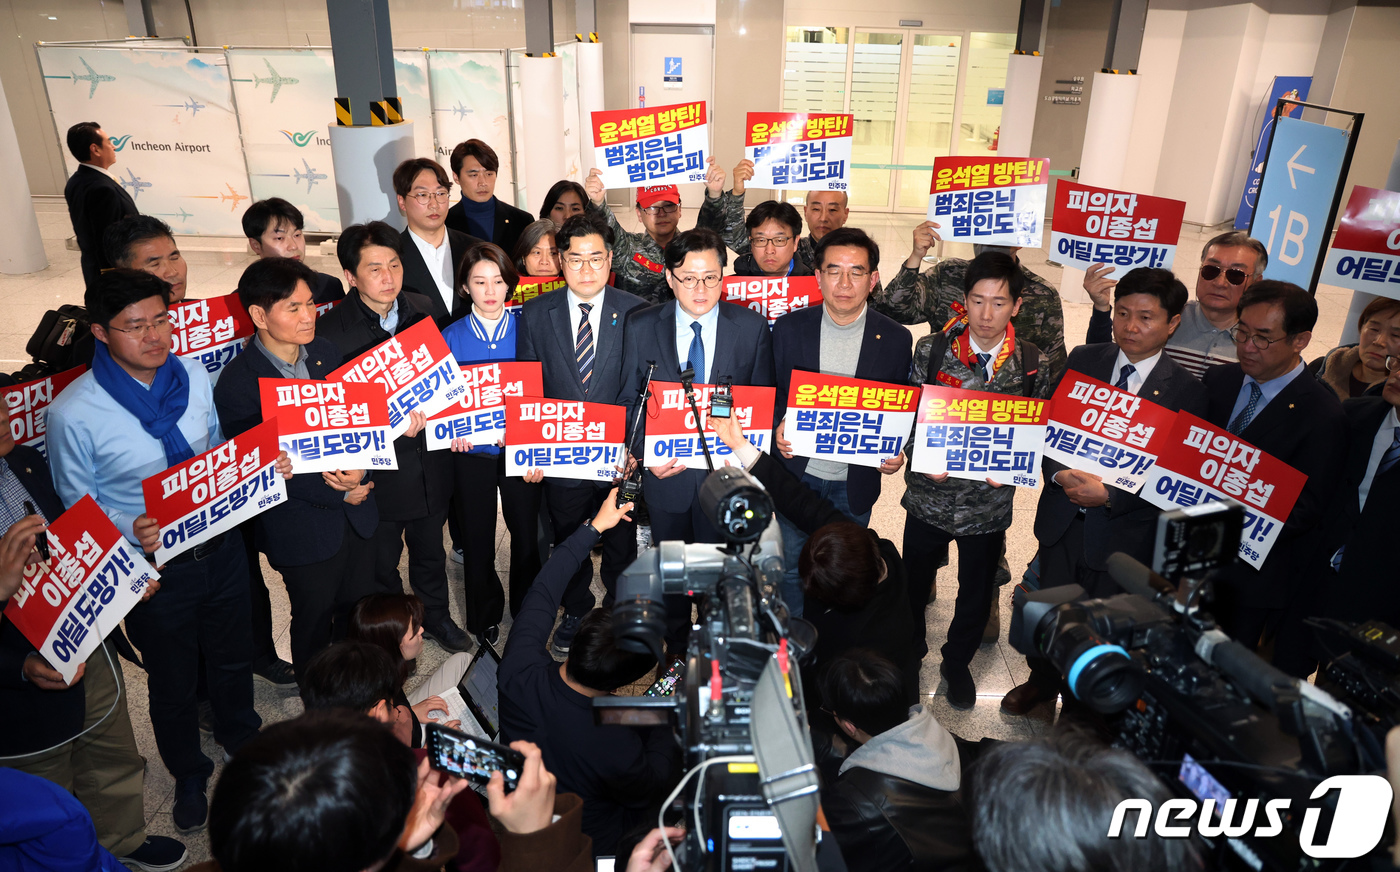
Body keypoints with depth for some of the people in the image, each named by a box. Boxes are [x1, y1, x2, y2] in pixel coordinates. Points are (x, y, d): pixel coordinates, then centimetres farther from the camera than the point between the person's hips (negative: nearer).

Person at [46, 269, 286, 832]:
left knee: (233, 657, 25)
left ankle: (242, 737, 55)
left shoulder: (193, 375, -8)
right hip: (154, 569, -3)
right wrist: (132, 530, -29)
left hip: (221, 547, 4)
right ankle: (189, 775, 48)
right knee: (173, 681, 20)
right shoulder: (73, 413, -21)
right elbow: (78, 509, -10)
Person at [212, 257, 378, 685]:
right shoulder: (237, 385, -19)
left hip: (356, 513, 5)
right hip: (304, 529, -5)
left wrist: (359, 472, -17)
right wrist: (338, 493, -19)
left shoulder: (326, 351, -1)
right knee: (314, 622, 16)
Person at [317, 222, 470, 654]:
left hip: (429, 459, 4)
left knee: (430, 549, 24)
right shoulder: (331, 330, -17)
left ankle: (436, 615, 47)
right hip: (377, 467, -4)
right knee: (380, 562, 17)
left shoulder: (422, 310, -2)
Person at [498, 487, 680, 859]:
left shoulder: (519, 670, -34)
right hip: (587, 848, -4)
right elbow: (655, 788, -21)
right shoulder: (616, 747, -45)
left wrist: (594, 527, -6)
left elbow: (543, 590, -15)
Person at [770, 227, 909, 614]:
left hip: (855, 482, 0)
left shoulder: (895, 339, -6)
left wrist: (896, 452, -16)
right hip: (797, 475, 0)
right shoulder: (788, 328, -6)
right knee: (792, 567, 14)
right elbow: (770, 395, 2)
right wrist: (778, 428, -19)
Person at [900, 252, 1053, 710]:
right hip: (930, 495, 0)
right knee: (913, 585, 17)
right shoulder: (932, 350, -9)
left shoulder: (1033, 362, -7)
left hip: (990, 502, 1)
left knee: (977, 594, 19)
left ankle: (957, 662, 45)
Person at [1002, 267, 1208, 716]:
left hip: (1123, 527, -3)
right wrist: (1059, 473, -17)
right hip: (1062, 514, 3)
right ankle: (1042, 682, 47)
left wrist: (1109, 494, -22)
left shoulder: (1186, 390, -11)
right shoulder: (1083, 360, -2)